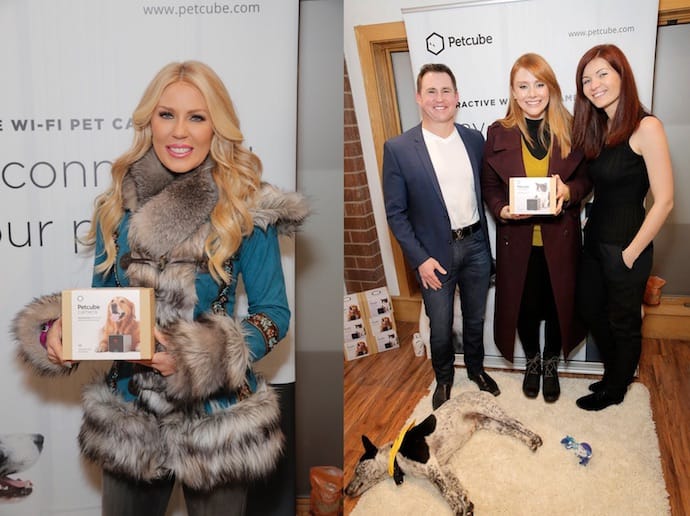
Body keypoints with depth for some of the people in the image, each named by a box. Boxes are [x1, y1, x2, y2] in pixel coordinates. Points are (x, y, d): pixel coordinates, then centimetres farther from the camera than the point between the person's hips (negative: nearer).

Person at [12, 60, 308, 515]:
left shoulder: (247, 208, -12)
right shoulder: (117, 207, 0)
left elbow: (273, 312, -9)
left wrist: (199, 356, -23)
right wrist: (61, 329, -11)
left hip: (215, 417, -3)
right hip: (128, 414, 4)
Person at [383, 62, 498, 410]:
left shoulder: (474, 140, 0)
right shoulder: (398, 149, -12)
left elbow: (485, 189, 10)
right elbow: (395, 211, -9)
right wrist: (420, 258, -14)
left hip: (476, 244, 3)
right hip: (435, 252, -3)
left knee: (475, 318, 21)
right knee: (440, 327, 13)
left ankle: (476, 368, 46)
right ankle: (443, 379, 39)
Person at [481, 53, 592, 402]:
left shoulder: (570, 129, -4)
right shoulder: (498, 132, -4)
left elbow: (586, 177, 2)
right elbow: (489, 185, 0)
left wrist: (568, 192, -20)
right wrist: (502, 210, -20)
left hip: (560, 238, 0)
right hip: (517, 239, 0)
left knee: (557, 303, 14)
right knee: (524, 306, 14)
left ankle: (551, 366, 39)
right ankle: (531, 362, 41)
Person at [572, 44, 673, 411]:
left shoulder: (646, 127, -17)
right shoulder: (597, 129, 5)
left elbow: (664, 201, -19)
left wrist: (631, 253, -16)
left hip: (625, 246, -7)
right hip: (594, 240, 8)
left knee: (623, 322, 13)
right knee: (590, 310, 21)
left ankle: (615, 389, 35)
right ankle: (614, 371, 44)